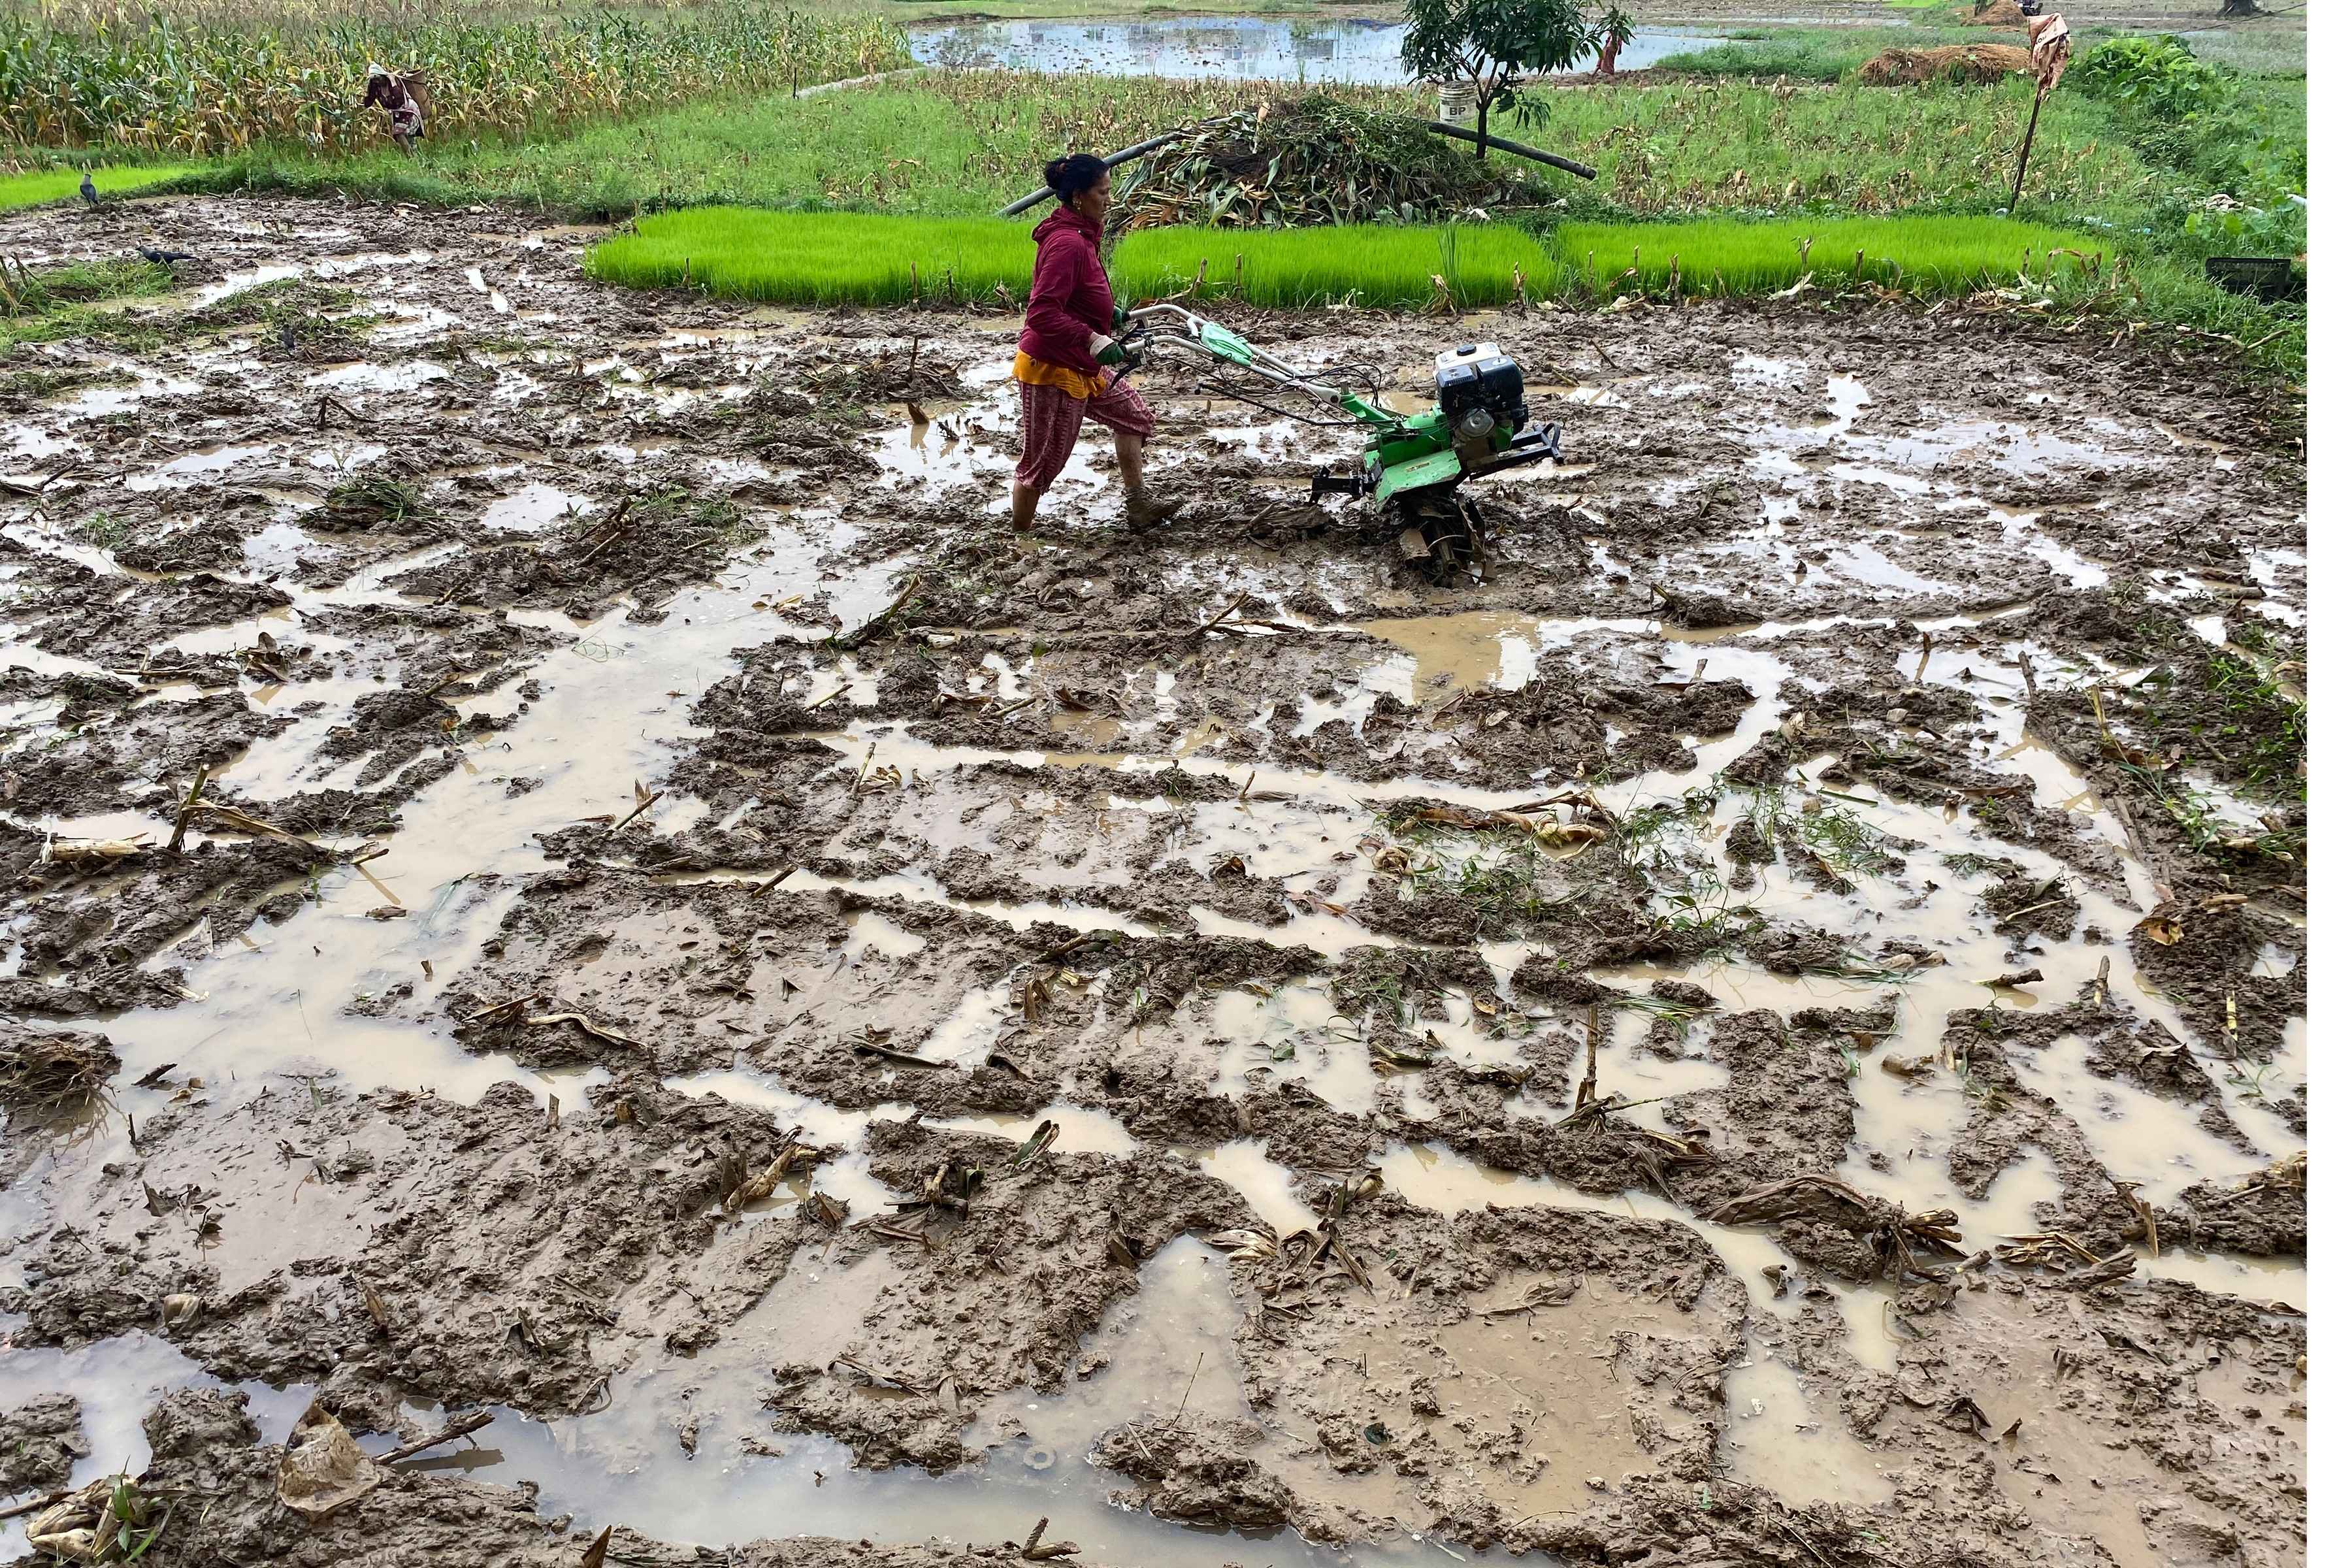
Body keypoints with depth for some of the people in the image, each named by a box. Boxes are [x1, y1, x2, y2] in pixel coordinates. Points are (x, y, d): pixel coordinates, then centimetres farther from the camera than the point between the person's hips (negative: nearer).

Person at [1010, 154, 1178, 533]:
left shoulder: (1081, 235, 8)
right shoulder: (1068, 243, -24)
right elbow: (1042, 313, -31)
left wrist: (1108, 312, 20)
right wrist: (1093, 339, -35)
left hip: (1082, 365, 11)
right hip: (1052, 371, -11)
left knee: (1132, 412, 20)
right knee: (1043, 460, 1)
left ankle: (1139, 505, 27)